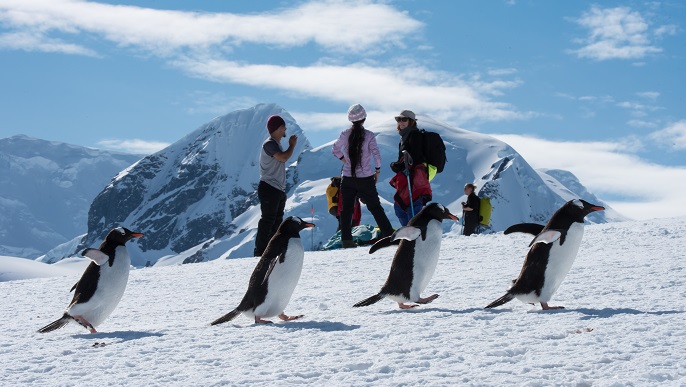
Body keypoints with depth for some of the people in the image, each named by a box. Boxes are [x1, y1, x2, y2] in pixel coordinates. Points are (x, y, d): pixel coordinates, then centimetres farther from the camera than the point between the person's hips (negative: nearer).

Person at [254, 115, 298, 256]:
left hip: (279, 190, 10)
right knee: (268, 221, -11)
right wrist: (292, 145, -9)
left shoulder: (276, 144, 19)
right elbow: (283, 157, -25)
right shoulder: (269, 144, -12)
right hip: (269, 188, -10)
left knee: (277, 221, 11)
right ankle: (260, 251, -11)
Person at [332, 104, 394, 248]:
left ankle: (346, 239, 1)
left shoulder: (345, 134, -3)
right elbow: (376, 154, -11)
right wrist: (377, 170, 3)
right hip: (366, 178, -1)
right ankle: (388, 235, 5)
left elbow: (335, 150, 9)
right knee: (375, 207, 8)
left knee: (346, 209, 8)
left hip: (348, 178, 1)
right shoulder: (369, 135, -9)